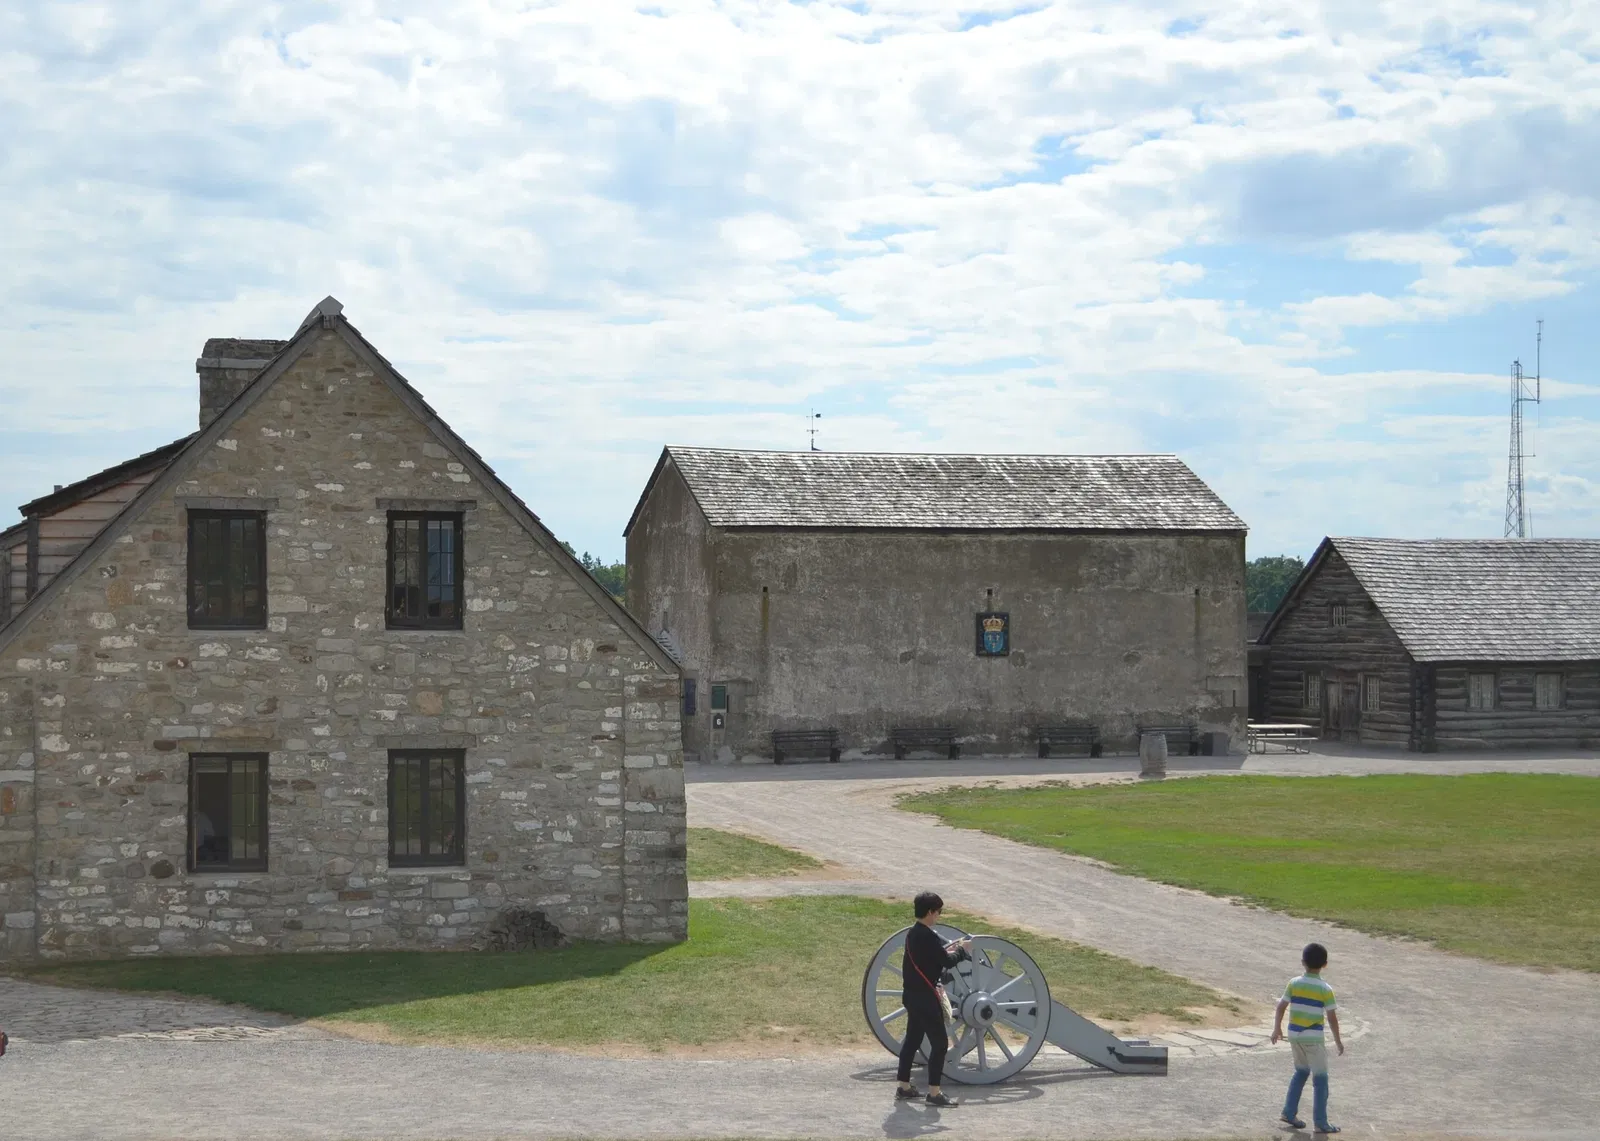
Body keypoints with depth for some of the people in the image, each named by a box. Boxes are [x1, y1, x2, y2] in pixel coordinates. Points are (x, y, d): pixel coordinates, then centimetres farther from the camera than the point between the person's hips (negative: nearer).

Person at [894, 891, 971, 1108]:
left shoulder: (913, 933, 9)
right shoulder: (927, 936, -21)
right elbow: (947, 961, -17)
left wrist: (948, 948, 13)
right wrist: (962, 950, -1)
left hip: (912, 995, 10)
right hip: (924, 997, -10)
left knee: (912, 1039, 17)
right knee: (940, 1042, -4)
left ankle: (903, 1087, 23)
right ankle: (934, 1093, -4)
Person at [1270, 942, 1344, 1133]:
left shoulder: (1293, 983, -1)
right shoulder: (1325, 989, -11)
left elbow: (1281, 1007, 2)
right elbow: (1332, 1018, -10)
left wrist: (1277, 1028, 16)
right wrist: (1338, 1040, 2)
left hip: (1294, 1035, 5)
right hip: (1313, 1038, -5)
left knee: (1301, 1072, 22)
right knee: (1320, 1079, 4)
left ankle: (1289, 1112, 20)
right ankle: (1320, 1123, 4)